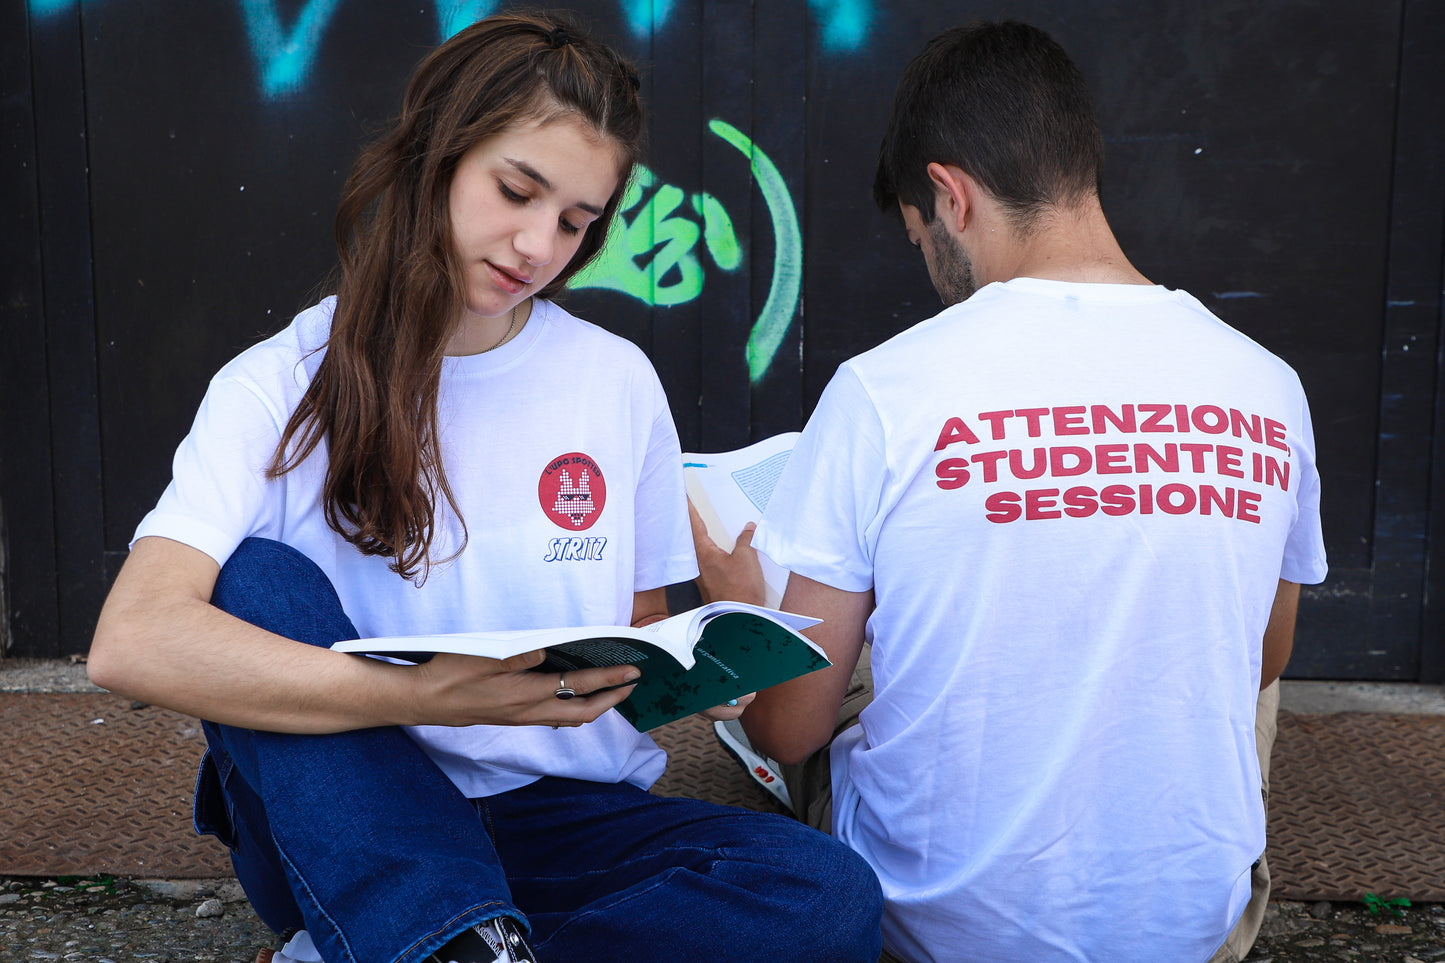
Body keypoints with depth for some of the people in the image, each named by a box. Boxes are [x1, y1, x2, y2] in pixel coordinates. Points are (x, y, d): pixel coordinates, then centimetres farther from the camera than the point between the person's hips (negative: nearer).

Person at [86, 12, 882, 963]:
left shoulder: (617, 380, 3)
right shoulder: (281, 388, -6)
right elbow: (132, 641, -22)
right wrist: (425, 695, -33)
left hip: (565, 815, 3)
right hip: (341, 825, -2)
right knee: (258, 580, -26)